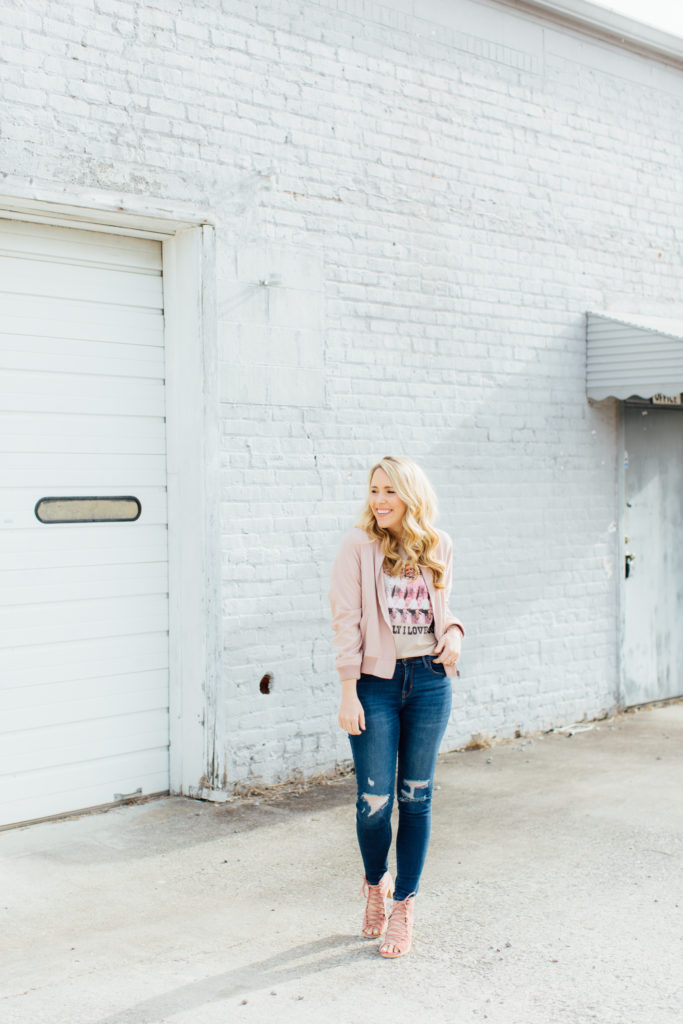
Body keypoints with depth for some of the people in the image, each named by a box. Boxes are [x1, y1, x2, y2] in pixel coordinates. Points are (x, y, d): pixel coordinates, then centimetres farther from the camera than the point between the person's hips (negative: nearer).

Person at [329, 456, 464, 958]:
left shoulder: (437, 547, 6)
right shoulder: (358, 546, -5)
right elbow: (346, 620, -7)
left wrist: (454, 633, -5)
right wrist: (348, 692, -11)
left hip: (429, 681, 3)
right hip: (377, 683, -3)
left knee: (416, 797, 7)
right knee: (375, 801, -3)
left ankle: (404, 907, 21)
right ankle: (376, 882, 28)